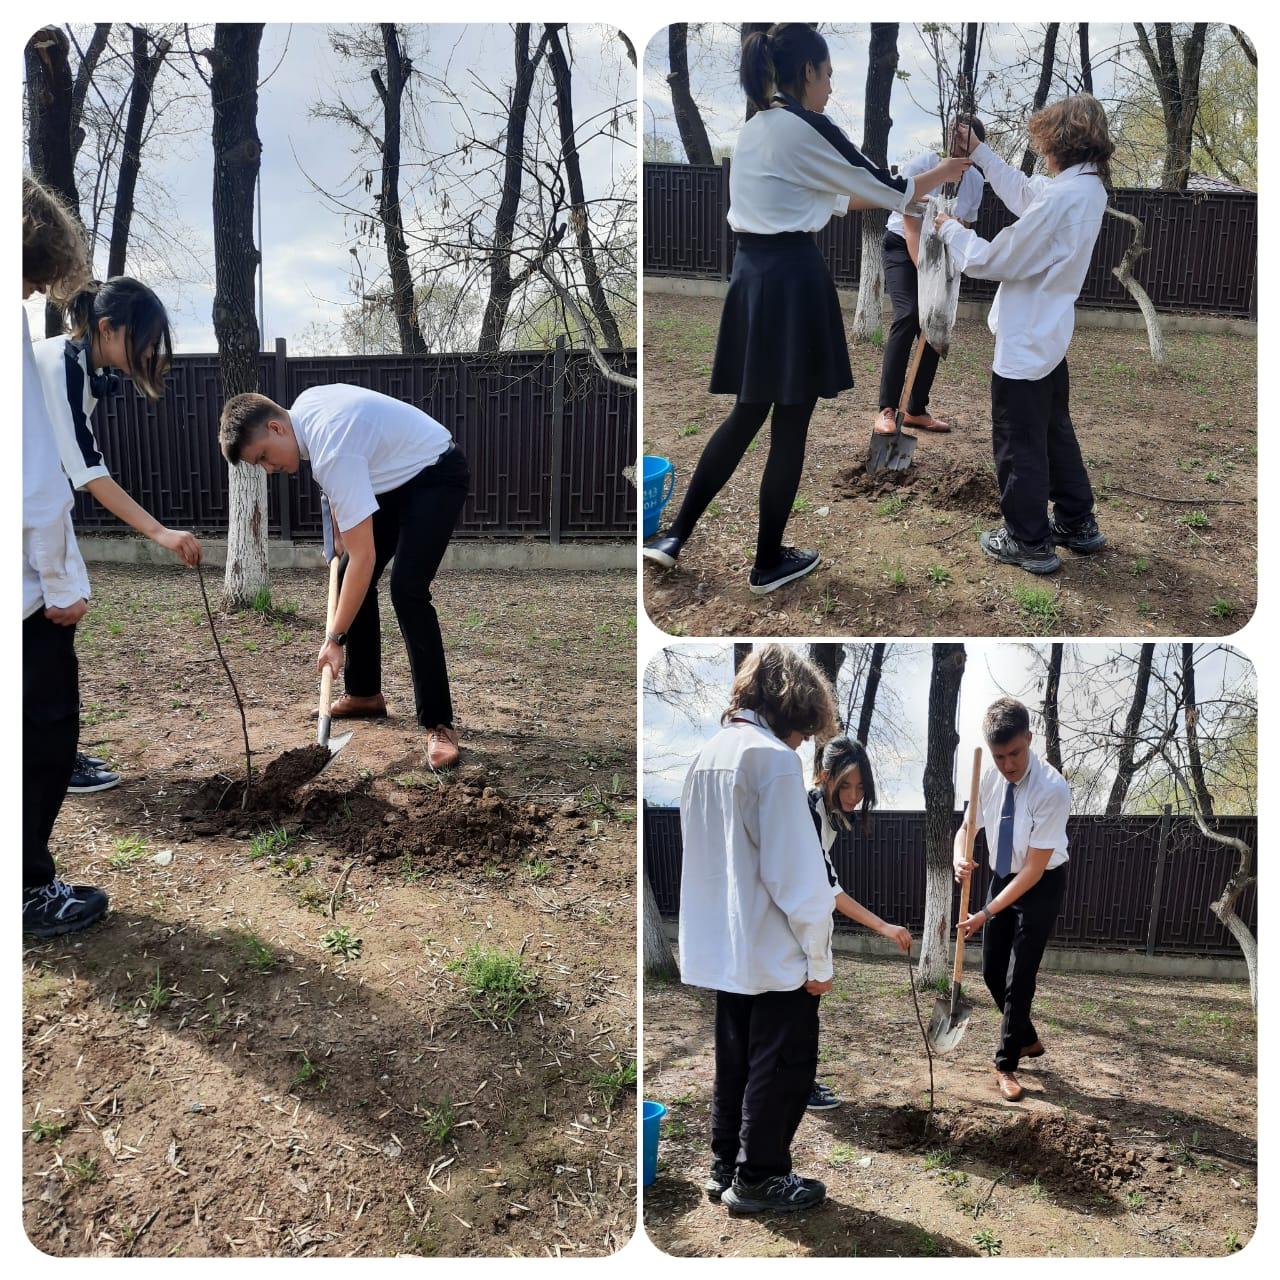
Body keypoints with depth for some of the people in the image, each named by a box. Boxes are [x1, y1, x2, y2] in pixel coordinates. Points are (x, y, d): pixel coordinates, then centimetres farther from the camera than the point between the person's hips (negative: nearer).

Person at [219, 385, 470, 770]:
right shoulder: (303, 407, -6)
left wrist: (335, 639, -32)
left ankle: (438, 724, -18)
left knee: (406, 590, -23)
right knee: (350, 576, 7)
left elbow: (364, 557, -35)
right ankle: (364, 693, 21)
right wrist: (339, 528, 10)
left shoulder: (333, 452, -33)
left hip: (437, 475, -10)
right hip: (396, 475, 10)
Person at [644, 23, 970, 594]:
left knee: (746, 415, 16)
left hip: (751, 273, 8)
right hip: (792, 279, -8)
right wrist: (943, 172, 14)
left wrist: (871, 197, 27)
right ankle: (768, 563, 13)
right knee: (789, 428, 3)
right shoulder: (806, 128, -10)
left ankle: (675, 535, 15)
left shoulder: (753, 128, 15)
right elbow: (885, 187, -2)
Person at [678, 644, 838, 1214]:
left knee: (735, 1062, 20)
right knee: (782, 1067, 9)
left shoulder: (707, 755, 6)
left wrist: (721, 931, 19)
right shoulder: (774, 759, -19)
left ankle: (725, 1167, 32)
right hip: (776, 953, -8)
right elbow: (796, 872, -21)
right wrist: (818, 958, -12)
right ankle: (757, 1178, 21)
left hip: (724, 951, 8)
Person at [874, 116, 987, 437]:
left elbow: (965, 229, 5)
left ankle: (916, 410, 11)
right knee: (908, 315, -25)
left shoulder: (975, 180, -5)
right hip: (903, 247, -6)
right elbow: (911, 228, -23)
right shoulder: (920, 166, -21)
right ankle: (887, 409, -25)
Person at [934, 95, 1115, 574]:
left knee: (1019, 443, 3)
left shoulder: (1061, 198, -25)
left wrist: (952, 231, -2)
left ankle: (1029, 541, 13)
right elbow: (1023, 192, 21)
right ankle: (1077, 522, 31)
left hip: (1023, 343, -10)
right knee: (1055, 432, 21)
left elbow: (992, 260, -19)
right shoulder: (1090, 186, 4)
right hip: (1051, 336, 10)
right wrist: (979, 152, 22)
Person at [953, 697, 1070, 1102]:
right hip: (1002, 878, 6)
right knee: (993, 972, 11)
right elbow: (966, 827, 2)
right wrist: (960, 858, -21)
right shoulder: (989, 779, -13)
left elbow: (1034, 869, -27)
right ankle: (1027, 1039, 36)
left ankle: (1006, 1064, 14)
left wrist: (987, 912, -28)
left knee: (1019, 976, -3)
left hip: (1041, 885, -6)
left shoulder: (1052, 790, -29)